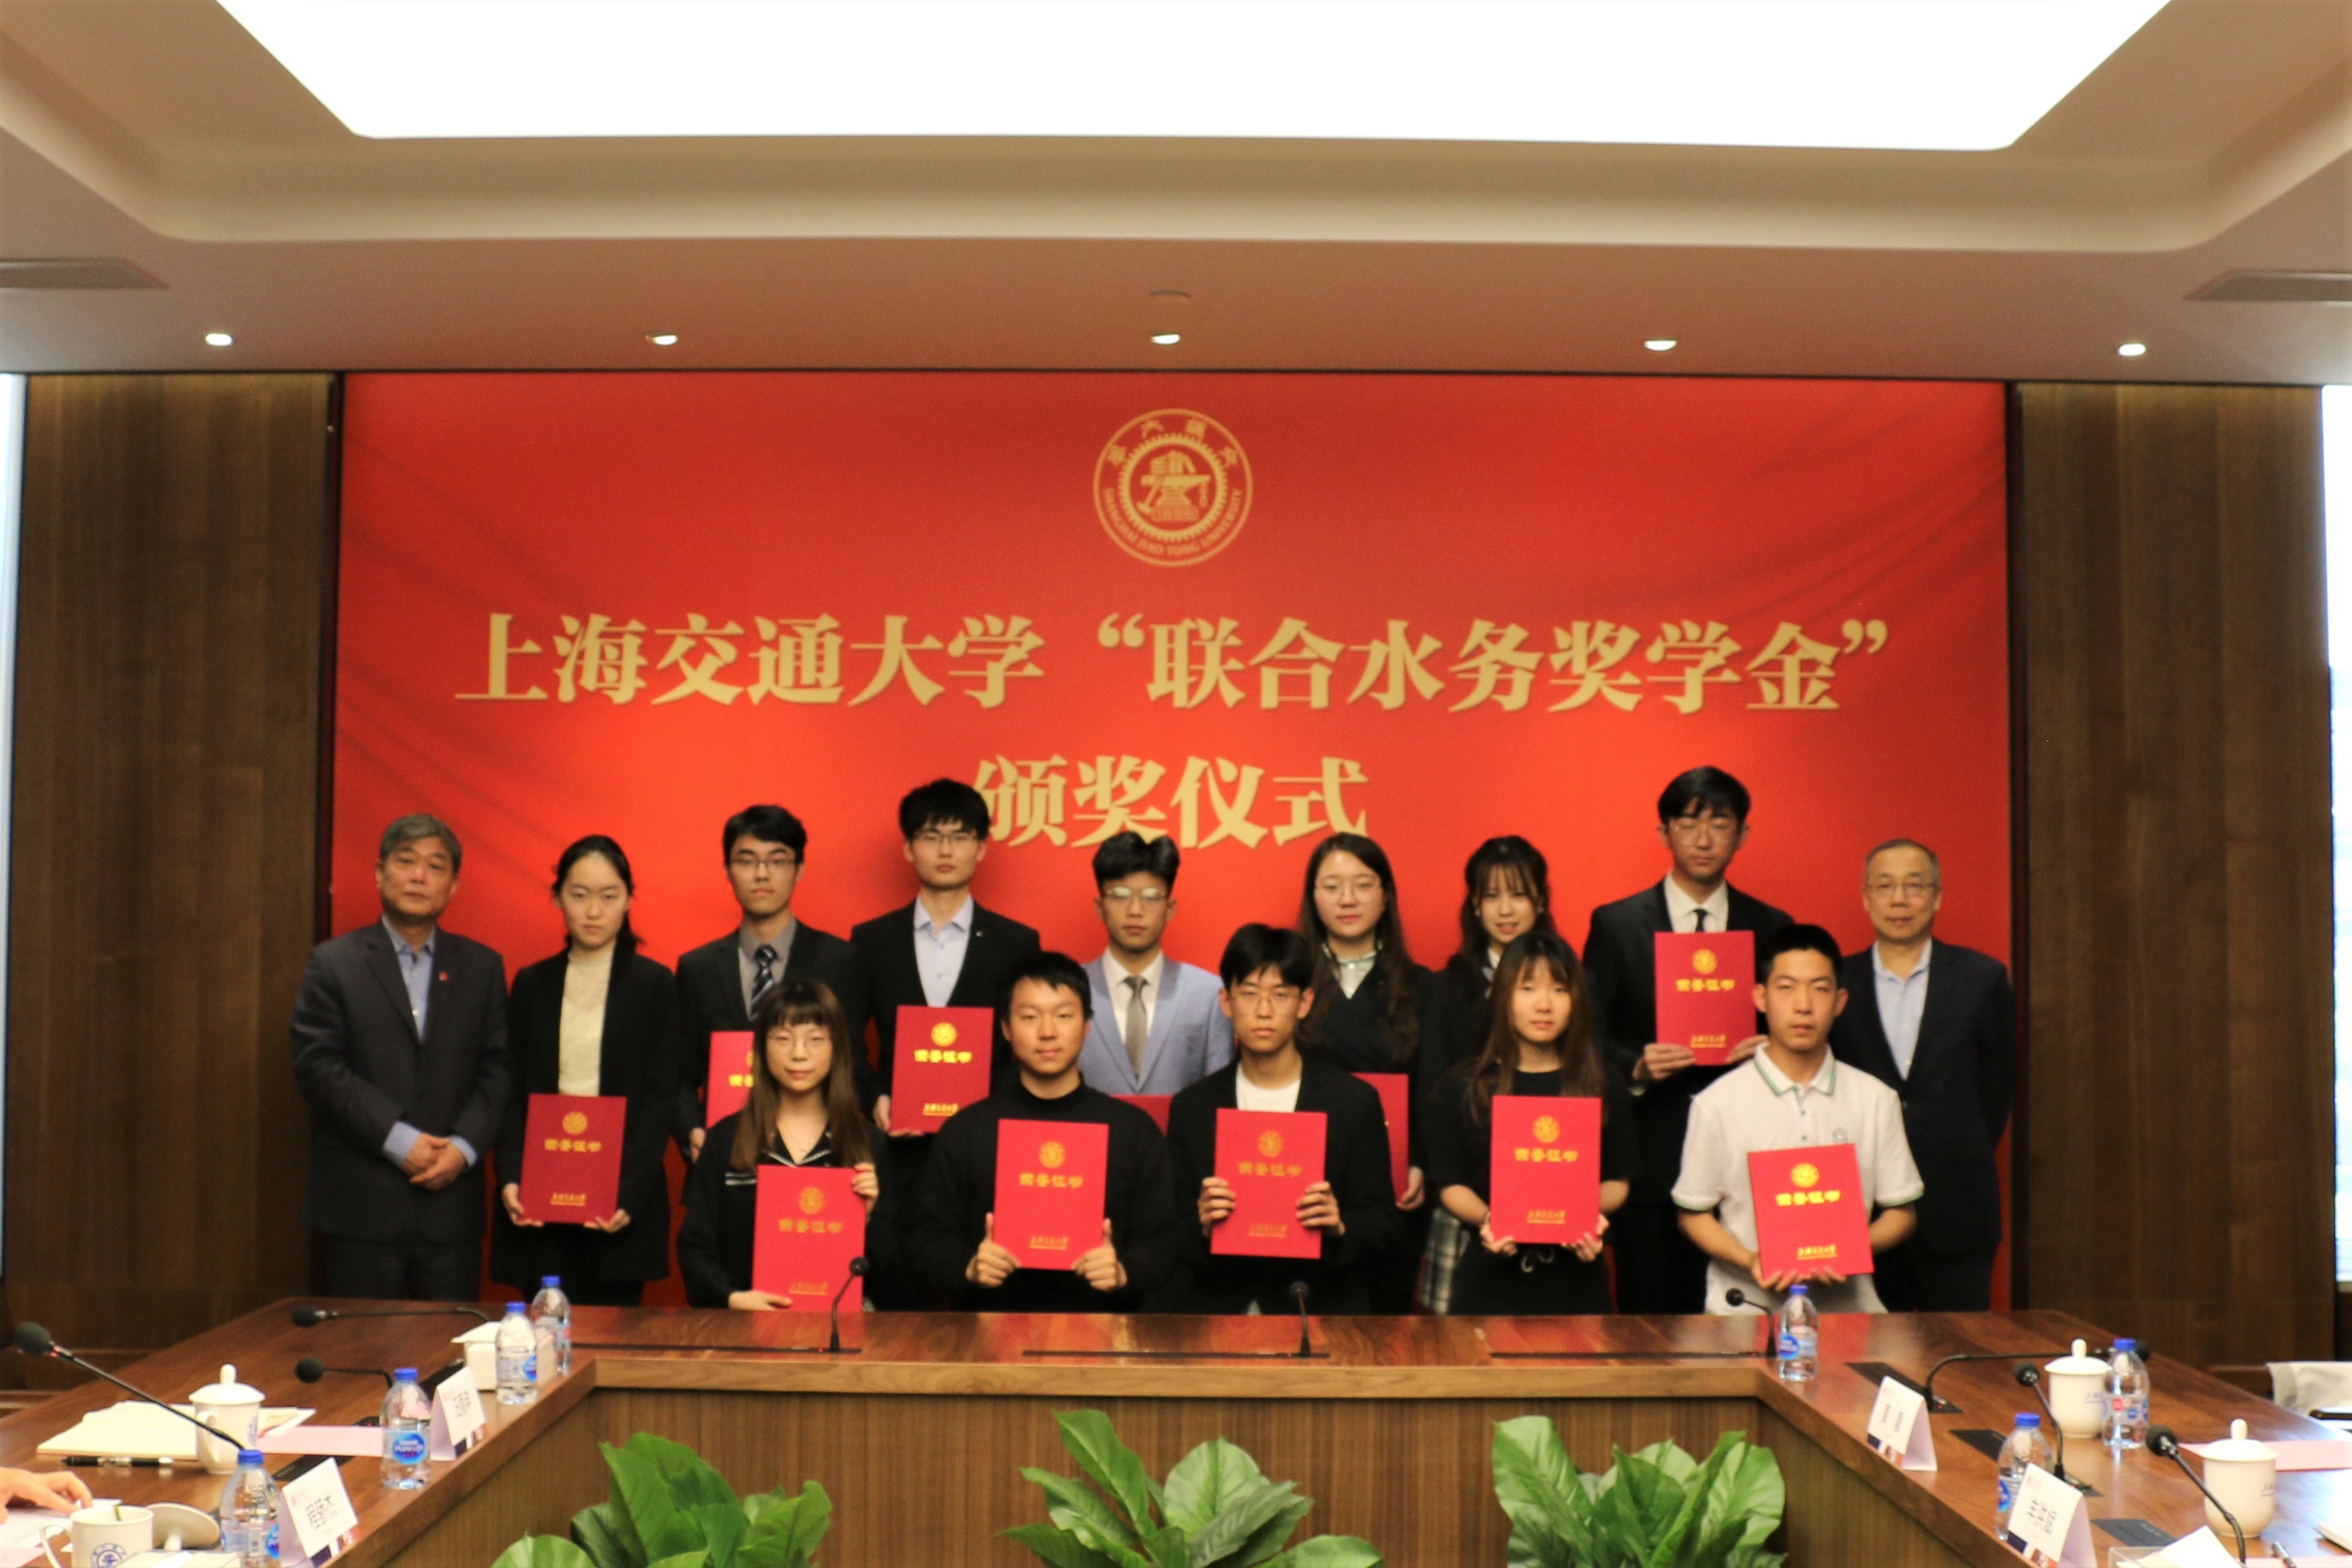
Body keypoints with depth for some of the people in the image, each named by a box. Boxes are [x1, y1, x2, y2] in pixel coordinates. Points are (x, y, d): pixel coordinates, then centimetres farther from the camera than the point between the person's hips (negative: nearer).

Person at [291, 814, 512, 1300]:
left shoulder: (483, 967, 12)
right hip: (359, 1204, -2)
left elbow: (498, 1070, 6)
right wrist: (397, 1140, -13)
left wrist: (464, 1146, -10)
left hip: (452, 1199, 2)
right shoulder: (332, 963, 4)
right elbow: (317, 1066, -5)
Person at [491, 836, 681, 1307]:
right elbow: (514, 1094, 8)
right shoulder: (532, 984, 10)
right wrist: (510, 1178, -8)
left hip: (622, 1200, -2)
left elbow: (659, 1099, -3)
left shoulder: (654, 984, 2)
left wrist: (628, 1194, -14)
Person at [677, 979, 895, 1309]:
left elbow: (886, 1262, 10)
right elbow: (694, 1245, 6)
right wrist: (731, 1297, -10)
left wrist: (867, 1217, -9)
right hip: (744, 1320, 1)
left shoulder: (867, 1142, 7)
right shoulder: (725, 1139, 8)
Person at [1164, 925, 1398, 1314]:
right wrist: (1202, 1227, -13)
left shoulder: (1354, 1101, 7)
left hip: (1324, 1310, 0)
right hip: (1221, 1310, 1)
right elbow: (1170, 1237, 9)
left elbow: (1383, 1227, 6)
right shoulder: (1192, 1107, 10)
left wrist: (1339, 1226, -15)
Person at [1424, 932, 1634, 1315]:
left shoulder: (1602, 1085, 7)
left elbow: (1618, 1181, 7)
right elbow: (1450, 1184, 1)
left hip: (1575, 1278, 1)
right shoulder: (1461, 1089, 3)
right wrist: (1485, 1219, -18)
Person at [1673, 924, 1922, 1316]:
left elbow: (1900, 1212, 13)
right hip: (1747, 1305, -2)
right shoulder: (1717, 1104, 2)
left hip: (1846, 1303, 2)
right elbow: (1694, 1214, 7)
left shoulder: (1875, 1100, 8)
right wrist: (1750, 1261, -11)